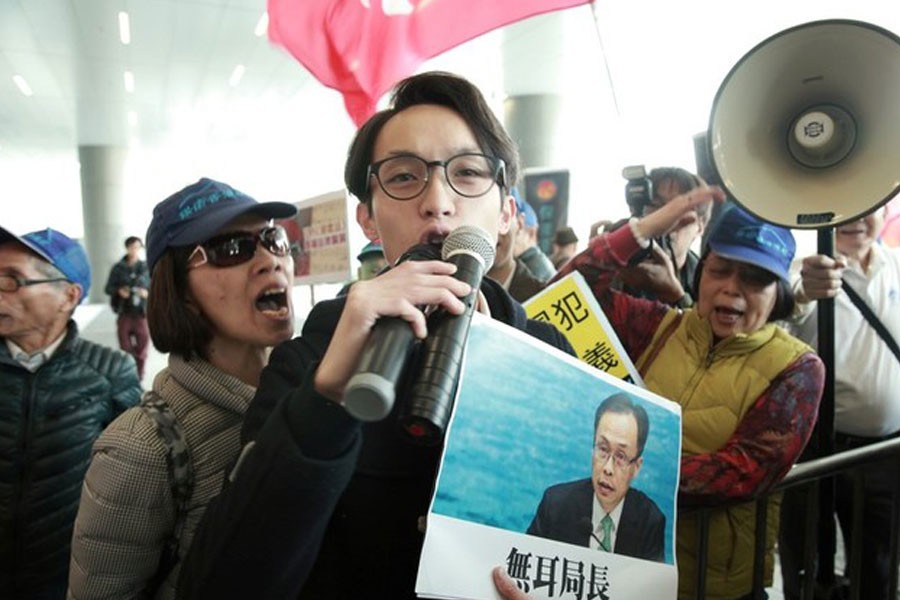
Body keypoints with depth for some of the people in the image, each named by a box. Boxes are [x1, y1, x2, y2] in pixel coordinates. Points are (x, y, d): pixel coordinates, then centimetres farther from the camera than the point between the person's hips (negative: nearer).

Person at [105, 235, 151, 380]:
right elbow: (109, 288, 8)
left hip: (142, 313, 0)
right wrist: (118, 291, -12)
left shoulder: (146, 268, 1)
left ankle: (139, 377, 14)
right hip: (124, 313, 1)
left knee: (142, 346, 2)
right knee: (125, 348, 6)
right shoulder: (118, 268, 3)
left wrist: (148, 292, -14)